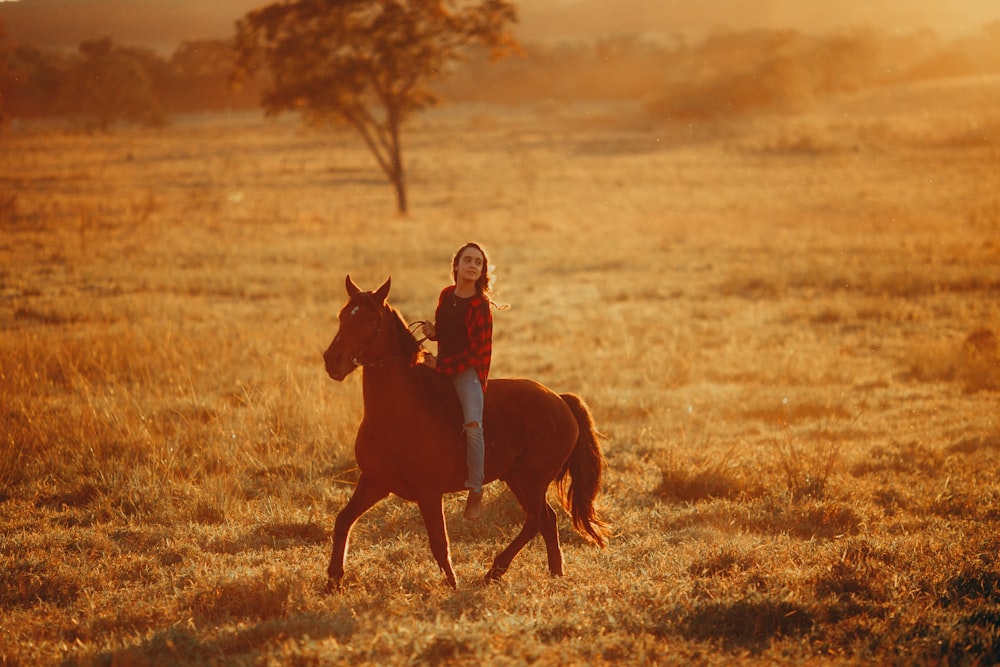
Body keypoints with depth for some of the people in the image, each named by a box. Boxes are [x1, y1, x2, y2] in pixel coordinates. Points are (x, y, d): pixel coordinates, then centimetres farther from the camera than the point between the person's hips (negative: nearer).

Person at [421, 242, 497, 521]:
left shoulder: (481, 305, -12)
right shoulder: (446, 295, 7)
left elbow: (476, 352, -13)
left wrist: (440, 365, -14)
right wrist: (433, 332, 0)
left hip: (467, 370, -8)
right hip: (441, 365, 8)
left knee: (472, 424, -26)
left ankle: (476, 492, -20)